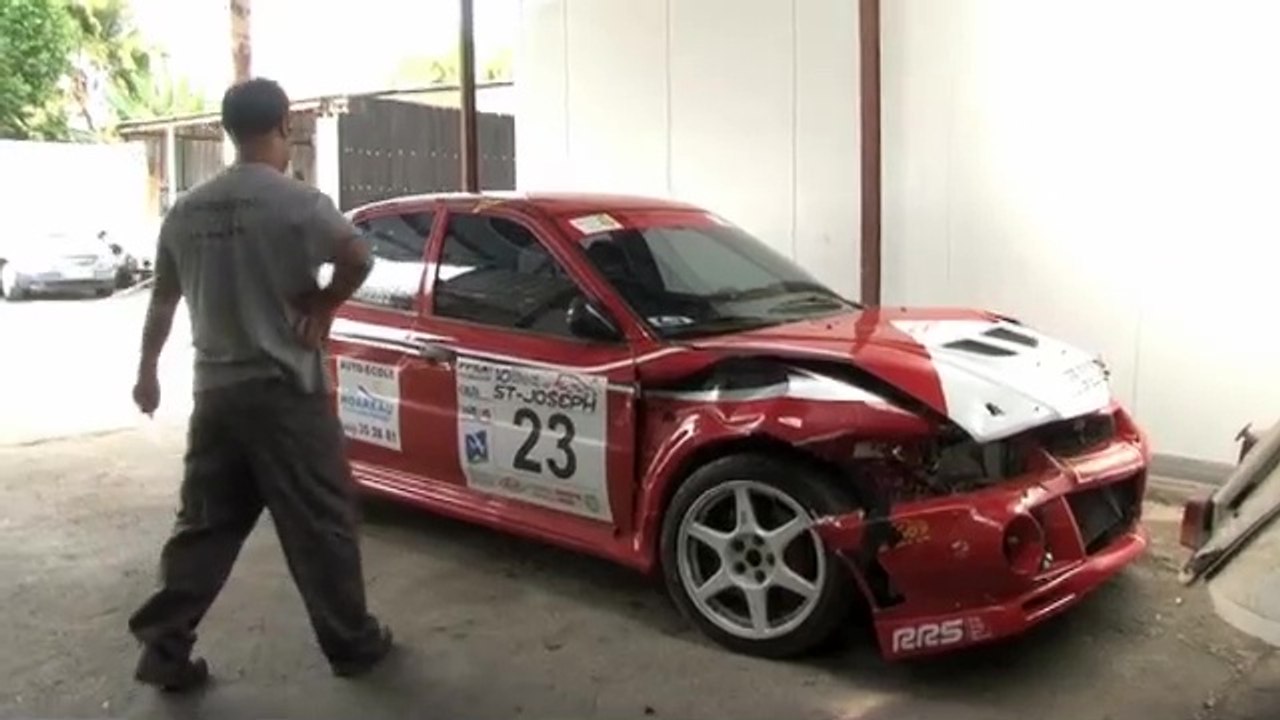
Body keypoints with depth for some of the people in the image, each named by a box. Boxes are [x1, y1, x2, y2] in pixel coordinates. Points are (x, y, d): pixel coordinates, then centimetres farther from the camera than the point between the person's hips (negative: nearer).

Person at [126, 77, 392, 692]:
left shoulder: (186, 210, 9)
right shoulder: (296, 200, -12)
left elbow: (163, 300, 16)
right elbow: (358, 257, -24)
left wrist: (147, 371, 27)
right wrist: (323, 306, -6)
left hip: (215, 391, 6)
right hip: (285, 392, -6)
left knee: (204, 526, 15)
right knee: (320, 525, 5)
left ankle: (165, 649, 17)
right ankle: (353, 644, 16)